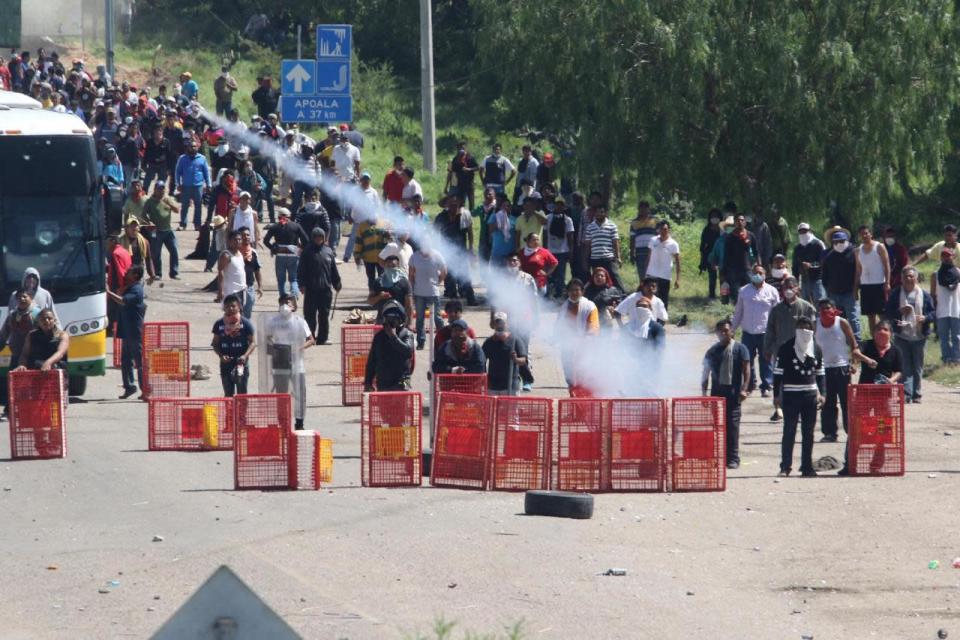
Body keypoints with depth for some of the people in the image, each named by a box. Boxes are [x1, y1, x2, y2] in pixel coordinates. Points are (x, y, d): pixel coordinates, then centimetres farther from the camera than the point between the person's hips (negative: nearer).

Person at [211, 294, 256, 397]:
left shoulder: (245, 323, -4)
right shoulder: (219, 324, 4)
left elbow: (253, 342, -4)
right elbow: (215, 344, 8)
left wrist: (245, 355, -20)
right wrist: (221, 355, -11)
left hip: (241, 362, -3)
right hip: (226, 364, 3)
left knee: (242, 393, 0)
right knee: (228, 394, 8)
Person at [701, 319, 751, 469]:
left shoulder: (740, 349, 3)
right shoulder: (712, 351, 12)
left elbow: (746, 371, -2)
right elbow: (705, 374, 15)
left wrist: (744, 389, -13)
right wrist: (704, 393, 8)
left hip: (733, 392, -4)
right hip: (716, 392, 4)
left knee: (732, 424, -6)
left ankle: (733, 459, -4)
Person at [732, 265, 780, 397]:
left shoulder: (771, 291, 2)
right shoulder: (744, 291, 6)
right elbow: (738, 312, 13)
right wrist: (733, 328, 12)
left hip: (765, 333, -2)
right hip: (748, 332, 2)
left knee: (766, 360, 0)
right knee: (747, 359, 7)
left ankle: (766, 386, 6)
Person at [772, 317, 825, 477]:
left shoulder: (816, 350, 10)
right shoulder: (786, 349, -3)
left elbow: (820, 374, 17)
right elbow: (778, 372, -2)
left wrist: (821, 394, 9)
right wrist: (776, 394, -6)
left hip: (810, 395, 4)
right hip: (791, 396, -4)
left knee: (808, 433, 6)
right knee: (789, 432, -4)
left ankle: (807, 467, 11)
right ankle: (785, 466, 0)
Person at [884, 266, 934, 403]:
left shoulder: (924, 295, 6)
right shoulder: (895, 295, 4)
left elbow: (934, 314, 6)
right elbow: (887, 314, 2)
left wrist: (925, 318, -16)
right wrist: (899, 312, -16)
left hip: (919, 336, 1)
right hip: (902, 336, -1)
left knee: (917, 367, 5)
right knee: (906, 366, -8)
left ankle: (916, 395, 12)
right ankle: (906, 393, -14)